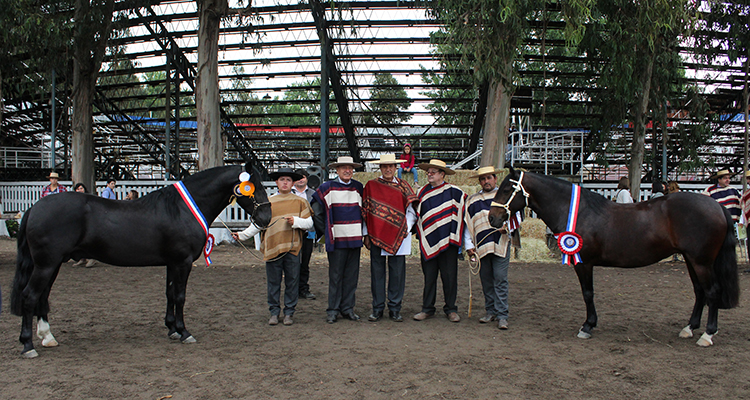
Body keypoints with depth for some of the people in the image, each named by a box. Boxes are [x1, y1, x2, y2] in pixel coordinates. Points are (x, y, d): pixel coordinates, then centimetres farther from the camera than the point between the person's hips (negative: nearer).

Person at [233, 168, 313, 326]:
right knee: (273, 282, 5)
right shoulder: (268, 202, 10)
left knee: (292, 282, 4)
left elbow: (309, 222, 5)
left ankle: (289, 313, 16)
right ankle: (274, 312, 17)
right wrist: (242, 235, -1)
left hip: (292, 247, 0)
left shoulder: (300, 202, 7)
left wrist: (295, 221, -14)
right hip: (273, 247, 1)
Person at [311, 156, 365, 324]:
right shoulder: (327, 188, -1)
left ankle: (347, 308, 16)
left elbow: (363, 211, 23)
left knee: (352, 275, 6)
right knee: (335, 276, 0)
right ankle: (333, 310, 9)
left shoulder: (359, 188, 11)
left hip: (355, 238, 4)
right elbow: (316, 211, 7)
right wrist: (326, 229, 5)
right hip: (336, 239, -3)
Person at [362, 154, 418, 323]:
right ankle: (377, 309, 13)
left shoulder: (403, 186, 8)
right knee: (377, 272, 4)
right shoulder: (371, 186, 8)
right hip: (376, 236, 0)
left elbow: (411, 211, 9)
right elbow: (365, 211, 8)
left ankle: (395, 309, 13)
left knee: (397, 273, 3)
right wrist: (366, 234, 3)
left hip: (398, 237, 0)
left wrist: (406, 229, -3)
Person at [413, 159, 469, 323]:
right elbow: (417, 216, 17)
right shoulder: (422, 192, 9)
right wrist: (420, 237, 10)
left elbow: (462, 215, 2)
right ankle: (427, 308, 16)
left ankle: (451, 309, 16)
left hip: (448, 241, -2)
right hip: (428, 242, 3)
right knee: (429, 277, 7)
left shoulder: (454, 192, -2)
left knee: (449, 276, 4)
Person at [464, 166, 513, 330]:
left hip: (501, 244, -3)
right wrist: (469, 245, 6)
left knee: (500, 279, -7)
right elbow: (468, 224, 13)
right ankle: (490, 311, 21)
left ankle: (502, 315, -4)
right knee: (486, 280, 9)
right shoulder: (472, 201, 14)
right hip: (481, 247, 3)